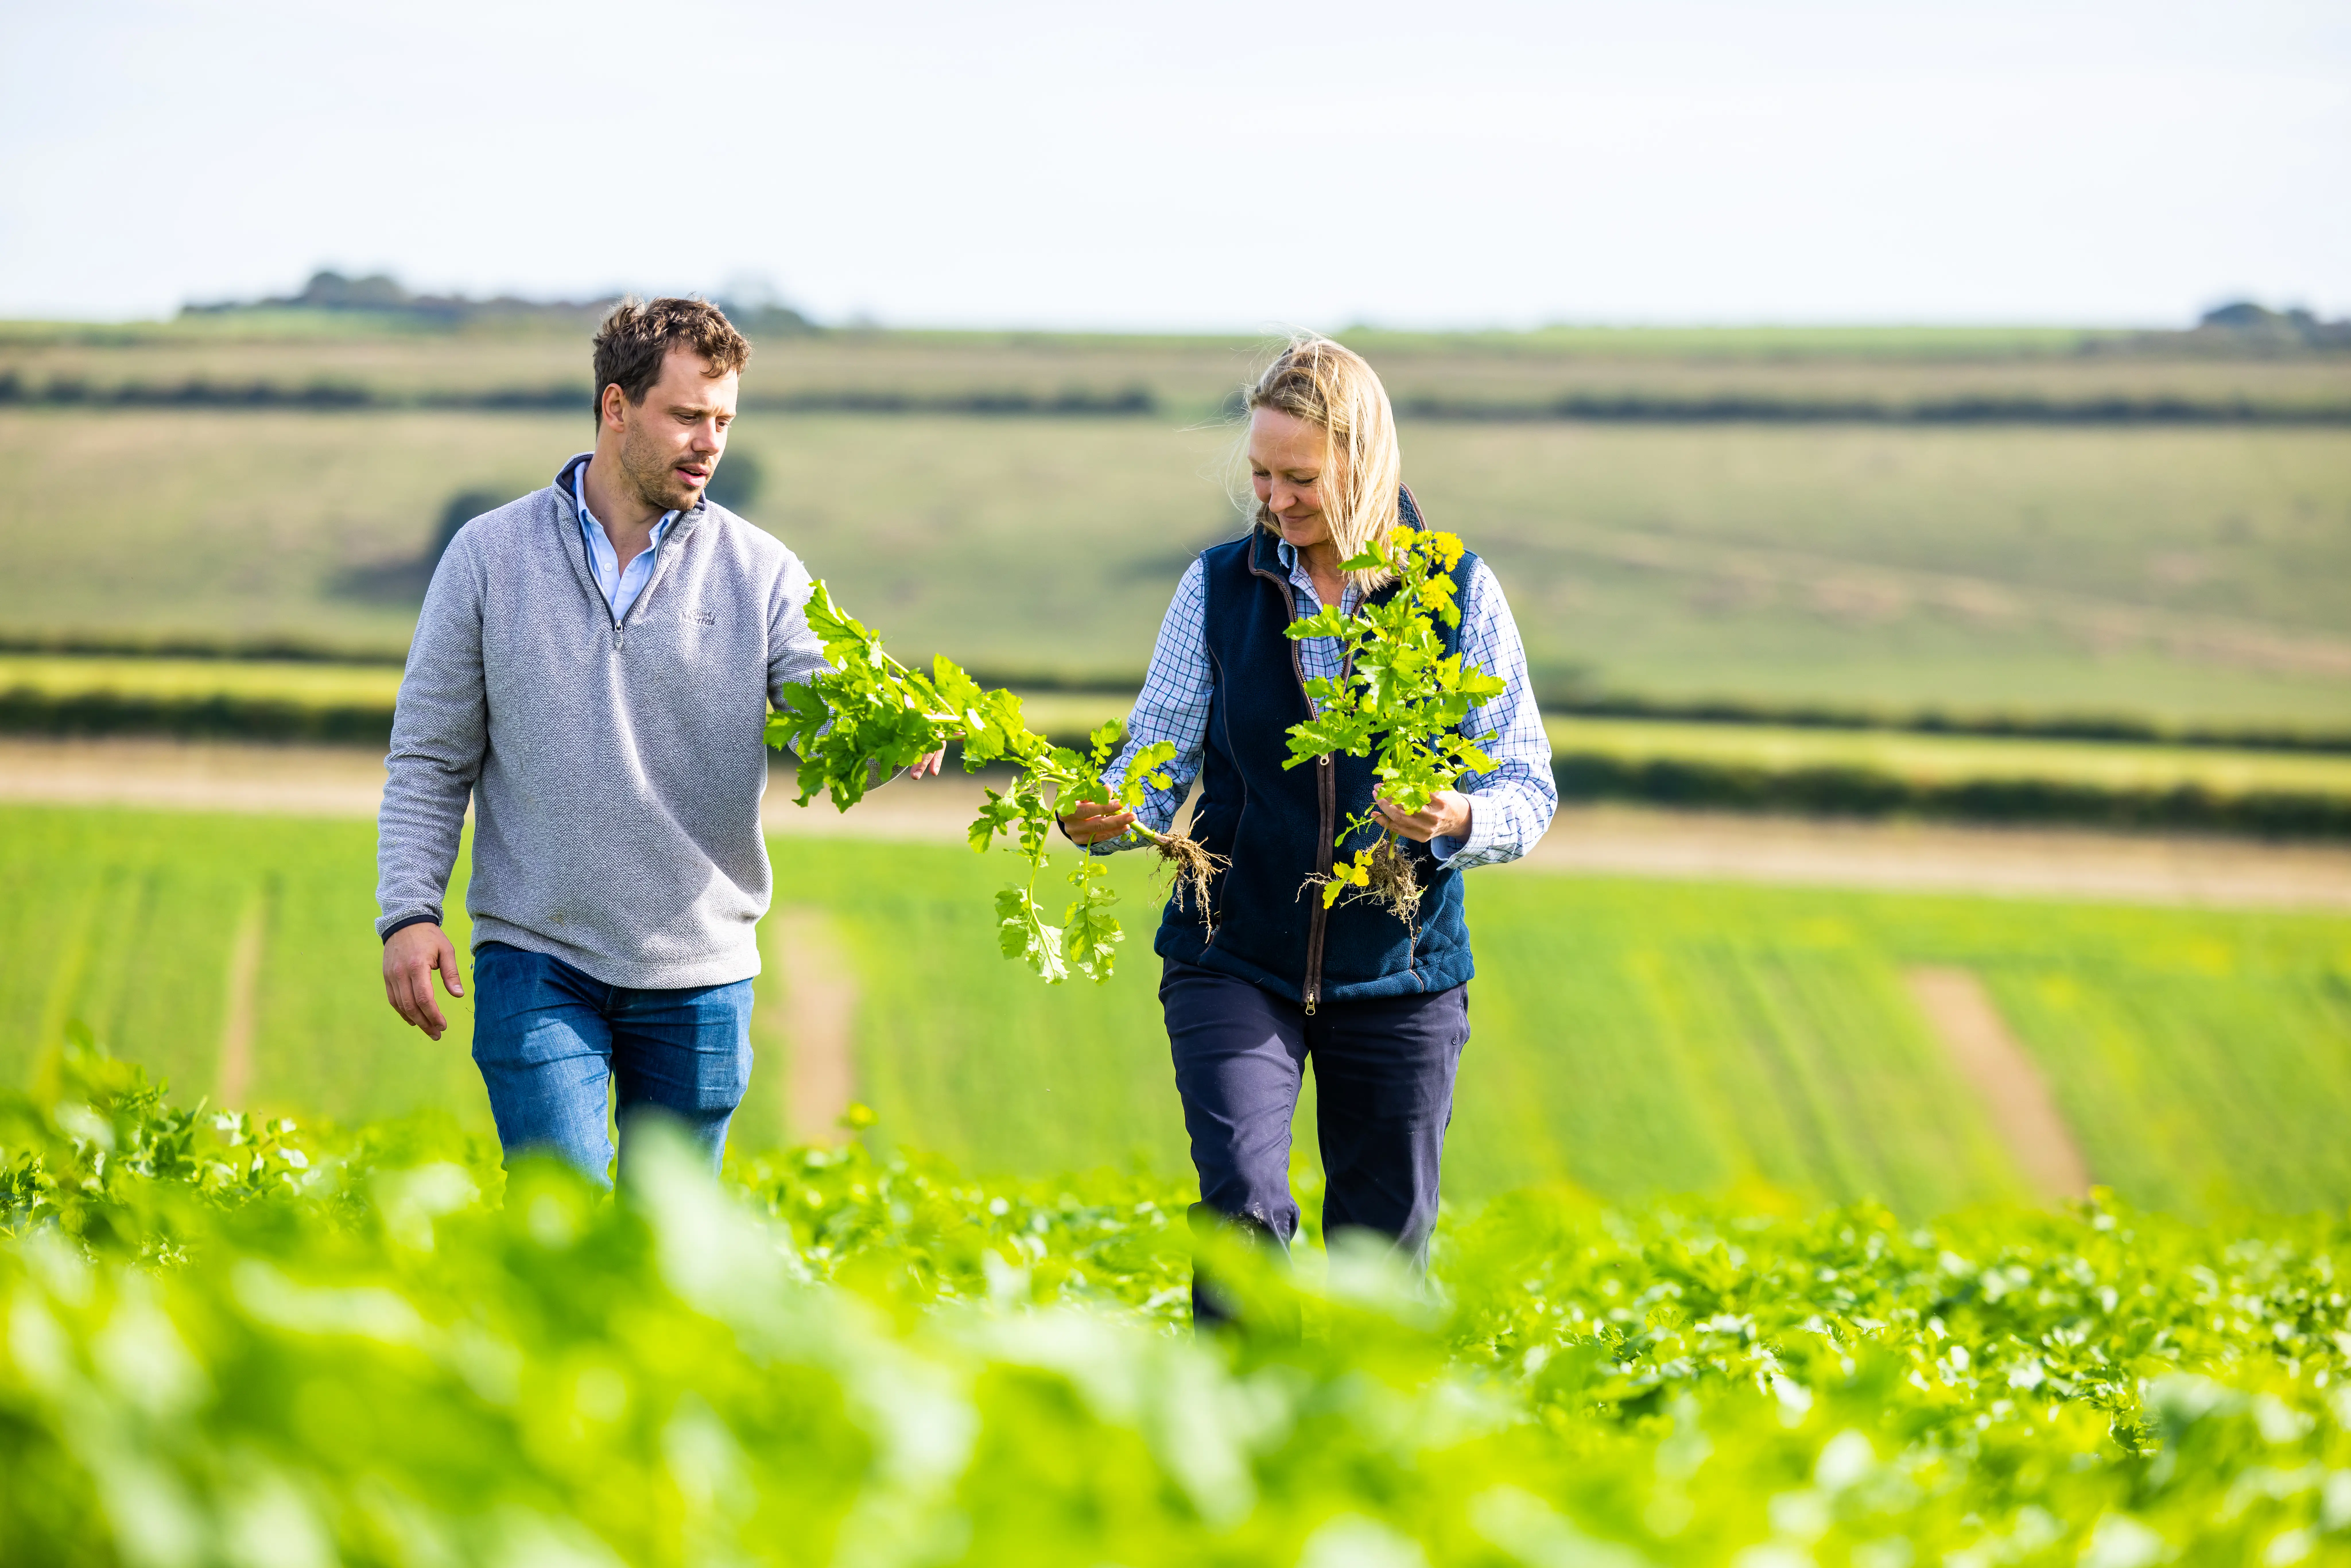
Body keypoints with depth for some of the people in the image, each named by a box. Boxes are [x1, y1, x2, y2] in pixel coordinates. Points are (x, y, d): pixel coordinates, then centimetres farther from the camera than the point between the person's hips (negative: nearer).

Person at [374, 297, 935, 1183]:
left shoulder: (762, 574, 3)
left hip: (699, 977, 2)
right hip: (538, 967, -2)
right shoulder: (490, 557, 2)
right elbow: (430, 760, 5)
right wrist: (408, 912, -6)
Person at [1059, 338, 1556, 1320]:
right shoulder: (1219, 587, 3)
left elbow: (1529, 791, -1)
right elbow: (1158, 758, 5)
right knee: (1244, 1206, -20)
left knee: (1383, 1256, 6)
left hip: (1399, 977, 0)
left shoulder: (1458, 594, -1)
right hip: (1236, 962, 0)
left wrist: (1459, 822, -23)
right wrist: (1105, 818, -18)